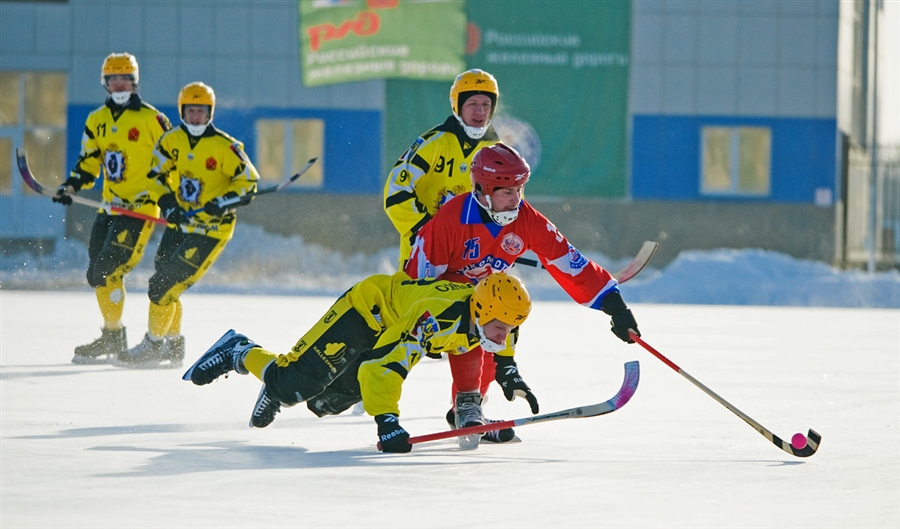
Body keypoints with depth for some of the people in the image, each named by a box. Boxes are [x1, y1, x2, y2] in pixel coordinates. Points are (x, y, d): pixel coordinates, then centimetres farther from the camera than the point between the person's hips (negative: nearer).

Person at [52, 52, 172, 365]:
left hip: (140, 208, -7)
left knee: (109, 269, -17)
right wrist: (70, 187, 1)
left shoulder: (152, 119, -4)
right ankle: (113, 338, 15)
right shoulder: (96, 121, 13)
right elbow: (88, 163, 17)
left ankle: (112, 338, -11)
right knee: (96, 274, 4)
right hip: (109, 208, 7)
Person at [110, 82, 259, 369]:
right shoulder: (171, 141, 1)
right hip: (179, 224, 6)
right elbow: (156, 175, 5)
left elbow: (249, 181, -10)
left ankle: (153, 345, -2)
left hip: (210, 230, -6)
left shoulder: (225, 147, -13)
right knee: (163, 280, 9)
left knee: (165, 285, -13)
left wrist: (222, 203, -24)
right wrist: (168, 203, -13)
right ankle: (173, 347, 26)